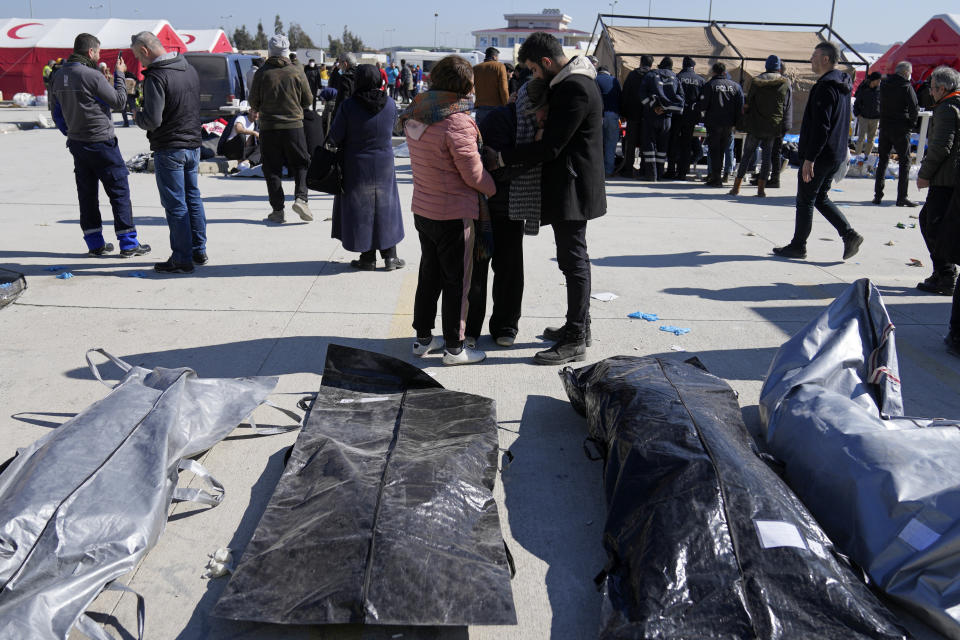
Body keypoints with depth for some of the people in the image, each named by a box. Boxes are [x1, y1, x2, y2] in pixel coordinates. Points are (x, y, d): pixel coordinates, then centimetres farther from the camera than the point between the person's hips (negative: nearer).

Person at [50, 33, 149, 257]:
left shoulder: (57, 76, 8)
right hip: (100, 142, -7)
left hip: (76, 143, 7)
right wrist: (119, 74, 2)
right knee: (119, 190, 0)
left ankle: (95, 243, 16)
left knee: (87, 193, 11)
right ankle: (128, 244, 1)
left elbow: (56, 112, 16)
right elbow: (119, 101, -9)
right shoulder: (92, 76, -17)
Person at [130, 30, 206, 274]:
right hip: (193, 144, 8)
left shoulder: (156, 76, -17)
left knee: (175, 204, -2)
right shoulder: (190, 69, 9)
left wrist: (137, 115, -1)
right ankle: (198, 250, 23)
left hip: (169, 149, -8)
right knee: (193, 198, 16)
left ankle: (182, 258, 2)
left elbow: (152, 120, -22)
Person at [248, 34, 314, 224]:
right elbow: (307, 101, 5)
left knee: (272, 169, 6)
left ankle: (277, 210, 5)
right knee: (300, 165, 11)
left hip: (268, 128, 0)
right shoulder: (297, 73, -1)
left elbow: (254, 103, 1)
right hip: (294, 126, 0)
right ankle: (300, 197, -10)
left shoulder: (262, 73, -4)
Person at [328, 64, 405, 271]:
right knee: (385, 208, 13)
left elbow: (334, 136, -10)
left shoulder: (348, 106, -16)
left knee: (360, 209, 8)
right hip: (384, 165, 3)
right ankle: (389, 257, 16)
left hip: (357, 166, -3)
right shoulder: (390, 104, -6)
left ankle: (367, 258, 12)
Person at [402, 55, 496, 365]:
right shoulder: (457, 122, -21)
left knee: (429, 275, 18)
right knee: (456, 281, 4)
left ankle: (423, 338, 28)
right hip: (454, 214, -8)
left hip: (422, 209, 8)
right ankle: (454, 347, 12)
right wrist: (494, 188, 2)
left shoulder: (415, 116, 4)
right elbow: (473, 174, -17)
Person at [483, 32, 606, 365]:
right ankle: (578, 325, 30)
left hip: (571, 189, -11)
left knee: (573, 260, -5)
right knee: (573, 258, 17)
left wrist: (501, 158, -17)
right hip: (570, 187, 11)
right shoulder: (573, 82, 13)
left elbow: (550, 147, -22)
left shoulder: (574, 88, -20)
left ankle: (575, 341, 1)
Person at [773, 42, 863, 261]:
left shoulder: (825, 87, -18)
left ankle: (798, 246, 11)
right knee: (820, 199, 17)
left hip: (820, 155, -10)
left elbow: (821, 126, -24)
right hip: (836, 155, 10)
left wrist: (809, 158, -23)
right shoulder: (842, 85, 14)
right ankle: (850, 235, 10)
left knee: (805, 201, 2)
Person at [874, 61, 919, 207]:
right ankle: (901, 197, -2)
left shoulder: (884, 84, 5)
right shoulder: (906, 86, -11)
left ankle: (878, 195, 9)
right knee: (905, 162, 1)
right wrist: (911, 124, 2)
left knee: (882, 161, 11)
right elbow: (914, 109, -12)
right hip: (900, 129, -5)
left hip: (884, 127, 5)